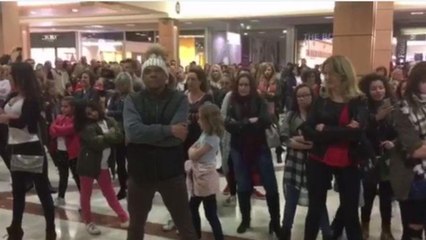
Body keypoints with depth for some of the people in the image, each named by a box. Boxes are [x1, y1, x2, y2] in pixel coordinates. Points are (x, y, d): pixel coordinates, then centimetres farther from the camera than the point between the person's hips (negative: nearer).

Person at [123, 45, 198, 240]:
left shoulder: (179, 99, -6)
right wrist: (168, 130, -23)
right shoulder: (132, 100, -2)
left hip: (171, 171, -1)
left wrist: (145, 135, -16)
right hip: (140, 172, 2)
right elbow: (132, 131, -20)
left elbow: (177, 136, -19)